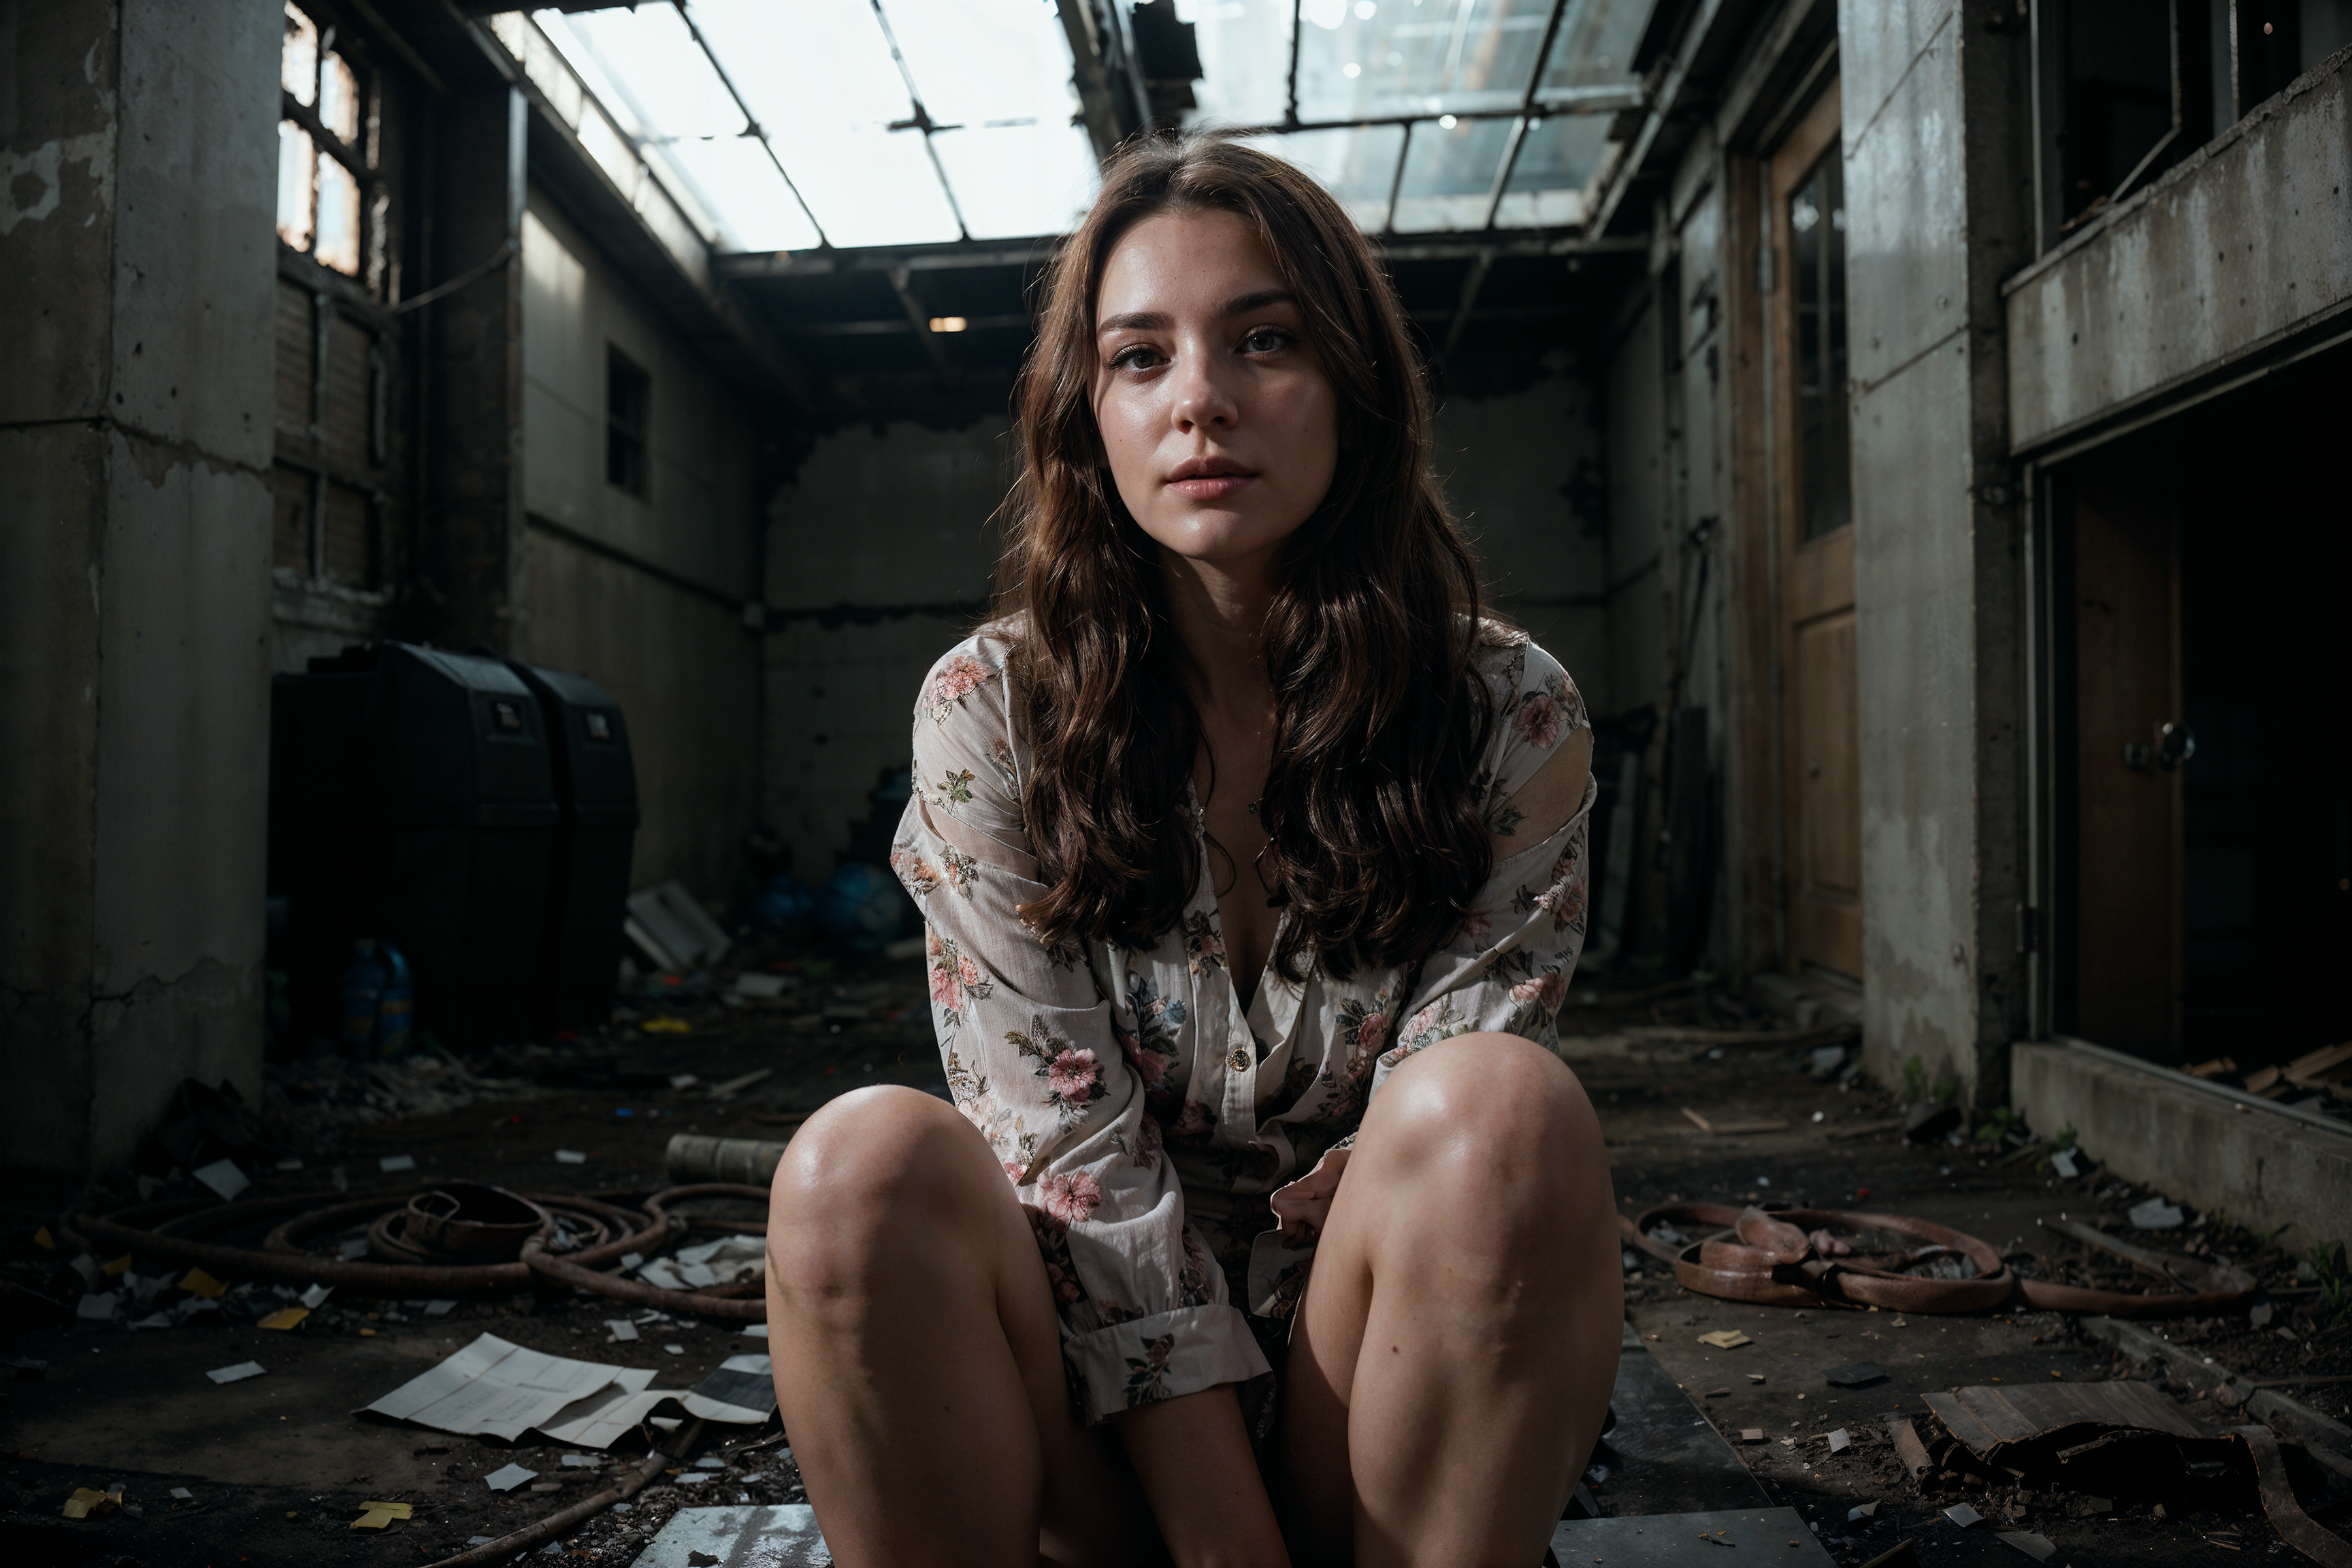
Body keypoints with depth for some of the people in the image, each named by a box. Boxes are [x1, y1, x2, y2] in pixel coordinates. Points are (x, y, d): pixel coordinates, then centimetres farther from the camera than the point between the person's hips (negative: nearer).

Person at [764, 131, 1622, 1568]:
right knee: (869, 1165, -30)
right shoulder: (988, 713, -6)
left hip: (1393, 1405, 0)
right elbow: (1068, 1149, -13)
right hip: (1085, 1419, 1)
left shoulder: (1512, 718, -6)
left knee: (1504, 1109, -30)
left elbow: (1469, 1152, -9)